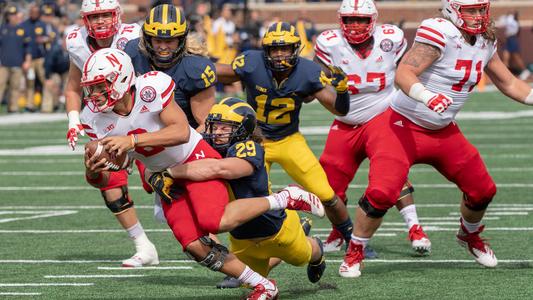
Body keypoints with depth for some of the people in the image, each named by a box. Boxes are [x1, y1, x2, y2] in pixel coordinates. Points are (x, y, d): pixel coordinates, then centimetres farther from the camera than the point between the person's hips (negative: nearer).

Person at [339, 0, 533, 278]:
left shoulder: (485, 43, 4)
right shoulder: (440, 33, -22)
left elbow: (509, 84, 16)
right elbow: (403, 74, -31)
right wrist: (427, 96, -47)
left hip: (444, 131, 7)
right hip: (405, 127, -7)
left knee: (482, 191, 10)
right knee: (381, 193, -19)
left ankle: (469, 235, 41)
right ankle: (354, 253, 1)